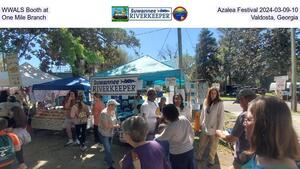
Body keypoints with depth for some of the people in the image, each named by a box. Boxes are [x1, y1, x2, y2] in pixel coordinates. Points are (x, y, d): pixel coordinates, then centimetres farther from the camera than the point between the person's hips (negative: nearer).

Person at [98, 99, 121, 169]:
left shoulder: (113, 111, -6)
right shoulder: (104, 113, -28)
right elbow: (106, 126, -28)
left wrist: (117, 124, -8)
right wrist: (115, 126, -19)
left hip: (110, 133, 7)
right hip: (104, 133, -7)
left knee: (109, 148, 22)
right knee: (108, 149, -2)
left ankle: (106, 159, 46)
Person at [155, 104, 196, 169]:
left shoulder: (170, 127, -28)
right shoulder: (184, 119, -12)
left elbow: (161, 138, -11)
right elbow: (192, 133, 2)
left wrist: (156, 135, 11)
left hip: (177, 154, -5)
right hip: (190, 150, 5)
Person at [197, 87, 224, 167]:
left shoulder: (220, 103, -14)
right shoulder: (205, 101, 0)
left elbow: (221, 118, -14)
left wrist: (219, 130, -13)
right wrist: (201, 124, 10)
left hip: (214, 129, -4)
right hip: (205, 128, 4)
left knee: (212, 147, 15)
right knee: (202, 145, 19)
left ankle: (211, 161, 37)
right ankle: (199, 157, 41)